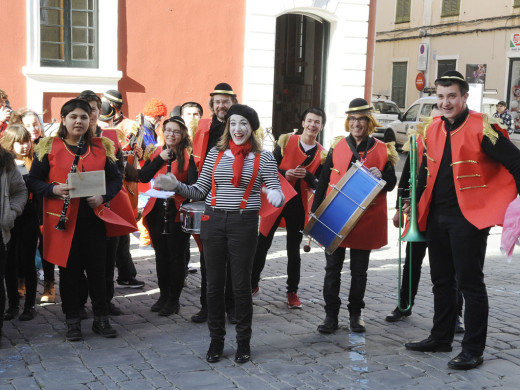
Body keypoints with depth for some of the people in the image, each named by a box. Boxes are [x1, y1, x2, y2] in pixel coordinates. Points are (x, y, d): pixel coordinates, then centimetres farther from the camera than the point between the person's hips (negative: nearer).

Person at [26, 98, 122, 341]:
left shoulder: (101, 148, 8)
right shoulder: (49, 147, 2)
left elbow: (116, 179, 10)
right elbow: (32, 181, 3)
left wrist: (103, 197, -8)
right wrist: (54, 189, -16)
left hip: (93, 218, 2)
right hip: (63, 219, -1)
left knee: (97, 269, 5)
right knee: (69, 270, 5)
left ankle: (101, 319, 18)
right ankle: (72, 321, 18)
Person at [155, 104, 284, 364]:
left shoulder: (263, 157, 0)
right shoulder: (216, 153, 7)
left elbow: (276, 193, -5)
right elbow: (200, 191, 9)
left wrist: (276, 197, -28)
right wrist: (176, 186, -8)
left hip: (244, 224, -3)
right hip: (213, 222, 3)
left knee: (241, 284, 4)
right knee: (214, 283, 8)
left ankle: (243, 342, 20)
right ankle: (216, 340, 23)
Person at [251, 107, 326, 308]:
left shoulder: (322, 154, 4)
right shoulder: (286, 141, 0)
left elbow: (319, 184, 3)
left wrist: (307, 176, -17)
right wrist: (284, 174, -19)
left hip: (299, 205, 1)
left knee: (294, 250, 8)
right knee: (262, 243, 4)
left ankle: (292, 292, 19)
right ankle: (253, 284, 20)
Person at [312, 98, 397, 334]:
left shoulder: (382, 150, 2)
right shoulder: (337, 148, 4)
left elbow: (391, 184, 5)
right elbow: (323, 183, 7)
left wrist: (380, 176, -18)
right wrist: (315, 213, 4)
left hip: (365, 220, 0)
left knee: (359, 271, 10)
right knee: (333, 268, 4)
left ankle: (355, 314, 23)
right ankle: (331, 315, 13)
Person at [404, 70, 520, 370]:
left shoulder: (481, 128, -13)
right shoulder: (433, 129, 8)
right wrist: (417, 202, 15)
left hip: (469, 217, -7)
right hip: (437, 216, 7)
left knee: (470, 283, -1)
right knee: (442, 280, 16)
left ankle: (474, 350, 8)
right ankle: (441, 337, 30)